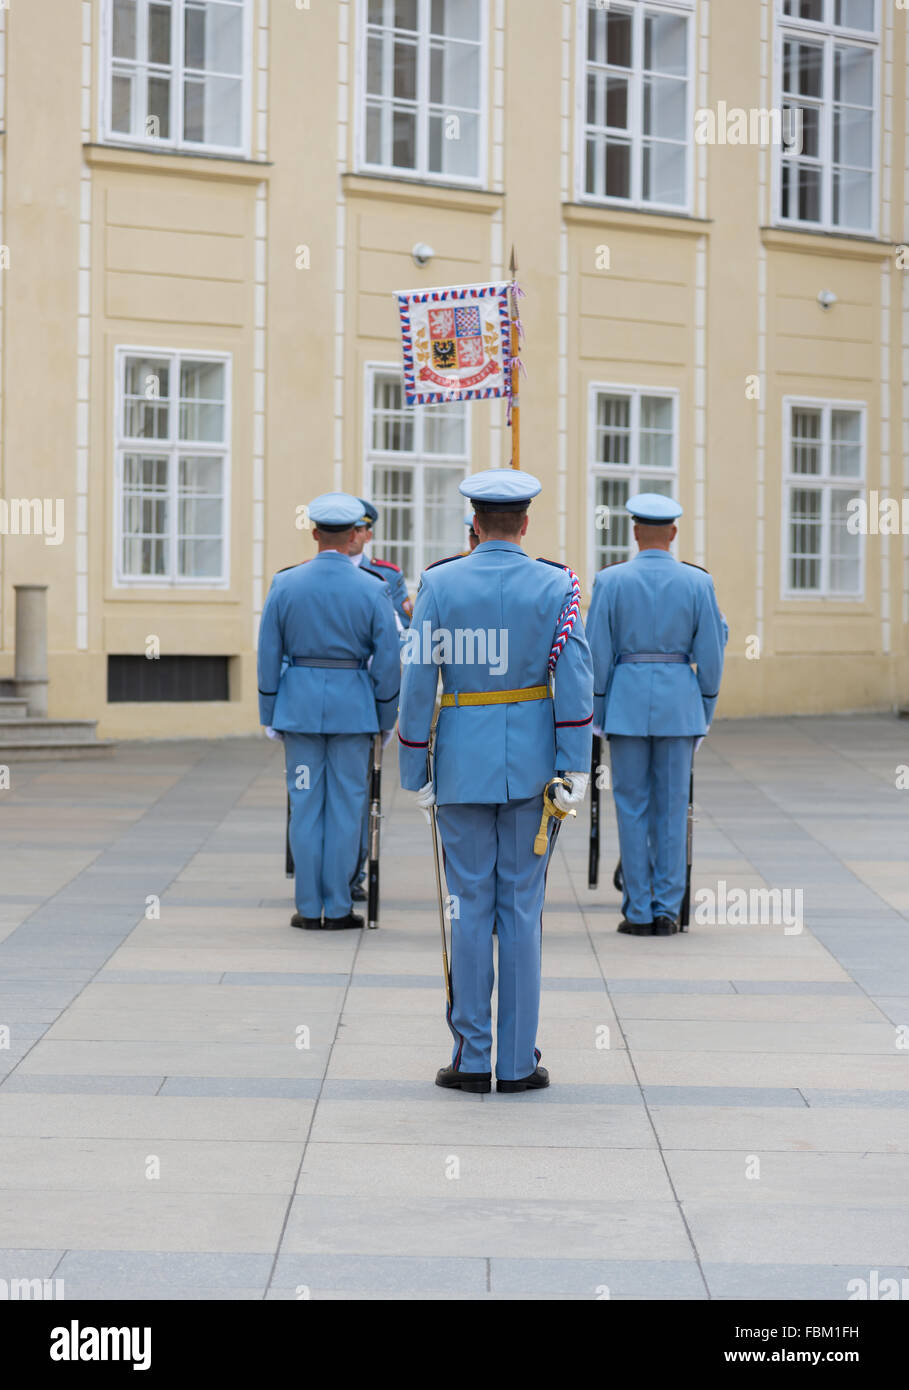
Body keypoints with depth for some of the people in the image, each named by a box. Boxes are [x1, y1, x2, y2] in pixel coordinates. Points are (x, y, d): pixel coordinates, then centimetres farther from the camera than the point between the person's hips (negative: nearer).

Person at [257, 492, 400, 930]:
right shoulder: (372, 589, -6)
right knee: (345, 805, 5)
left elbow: (268, 655, 1)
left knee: (305, 805, 6)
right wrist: (384, 719, 6)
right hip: (352, 706, -1)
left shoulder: (284, 585, -2)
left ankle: (309, 908, 8)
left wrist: (270, 714, 10)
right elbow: (387, 660, -4)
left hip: (299, 702, 1)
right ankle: (337, 908, 8)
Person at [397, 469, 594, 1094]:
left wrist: (415, 772, 2)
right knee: (522, 908, 5)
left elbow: (418, 681, -5)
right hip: (531, 759, 0)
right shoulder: (556, 585, -3)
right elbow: (576, 679, -10)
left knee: (470, 906, 5)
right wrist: (576, 767, -9)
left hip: (462, 758, 0)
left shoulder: (439, 583, -3)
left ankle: (472, 1059, 7)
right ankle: (518, 1061, 7)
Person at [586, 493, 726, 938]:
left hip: (626, 700, -1)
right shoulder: (698, 582, -2)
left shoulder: (610, 581, -4)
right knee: (672, 808, 6)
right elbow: (711, 653, -1)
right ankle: (667, 911, 6)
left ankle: (638, 912, 5)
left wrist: (598, 711, 6)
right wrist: (705, 711, 10)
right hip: (679, 701, 1)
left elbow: (597, 652, -4)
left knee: (632, 808, 5)